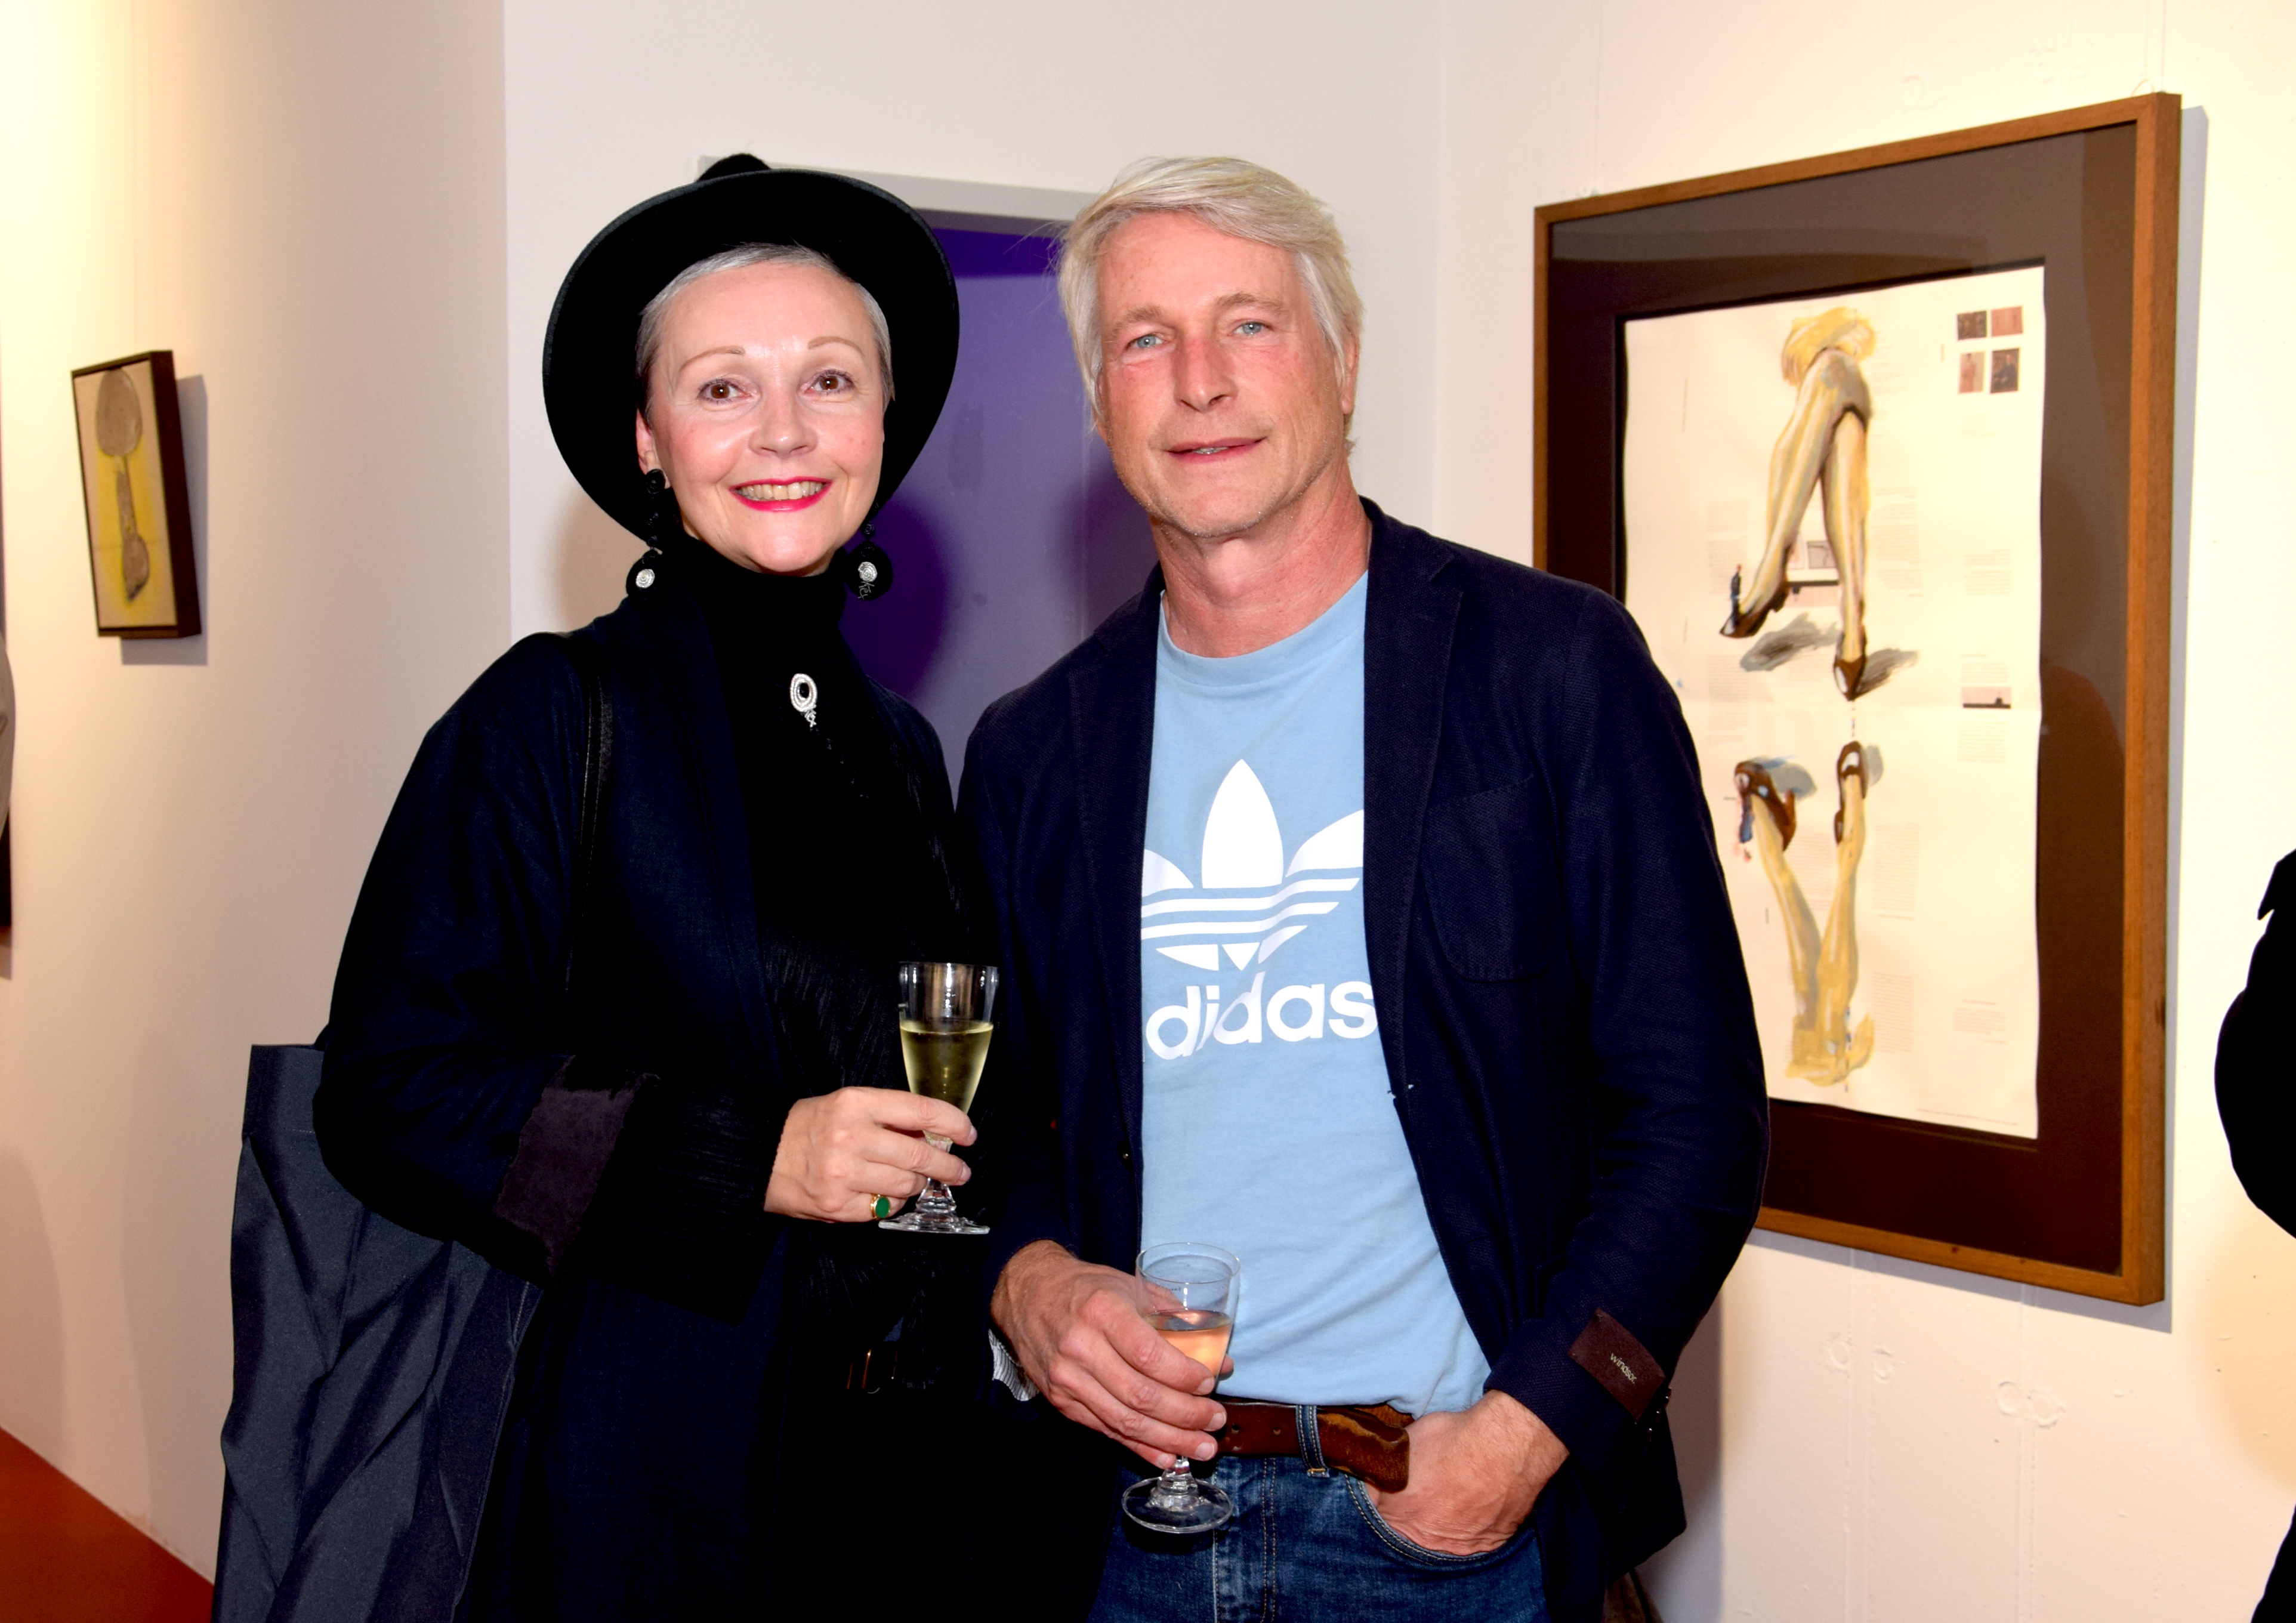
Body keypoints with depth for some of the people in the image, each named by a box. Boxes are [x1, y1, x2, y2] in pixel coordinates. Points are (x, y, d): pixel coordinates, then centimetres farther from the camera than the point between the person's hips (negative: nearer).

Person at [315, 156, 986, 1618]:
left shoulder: (901, 747, 10)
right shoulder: (558, 715, -8)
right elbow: (390, 1097, -12)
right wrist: (740, 1158, -19)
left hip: (912, 1445, 6)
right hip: (657, 1453, -5)